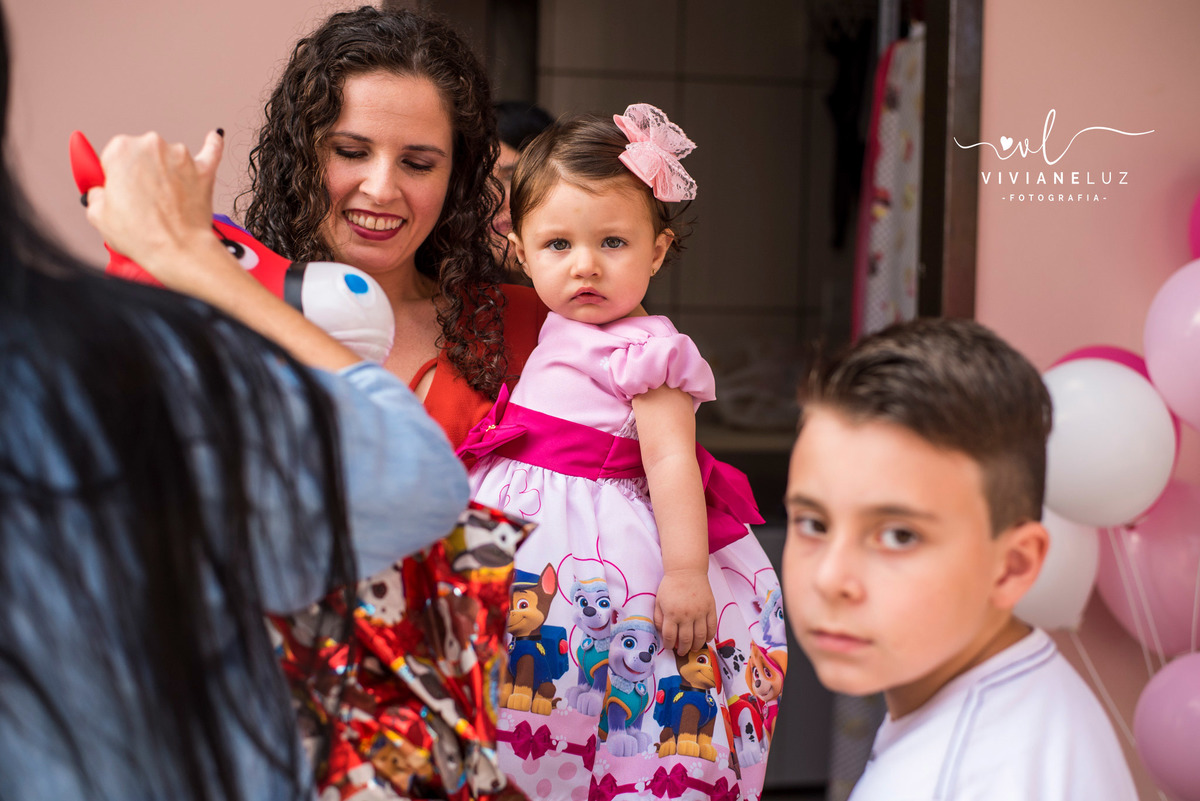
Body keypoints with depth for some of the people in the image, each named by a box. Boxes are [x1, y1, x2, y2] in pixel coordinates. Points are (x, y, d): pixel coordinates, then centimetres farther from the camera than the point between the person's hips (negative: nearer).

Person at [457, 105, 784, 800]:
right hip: (527, 534, 9)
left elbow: (671, 461, -21)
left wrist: (686, 570, -25)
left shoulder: (646, 350, -15)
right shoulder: (557, 334, 12)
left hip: (602, 551, -9)